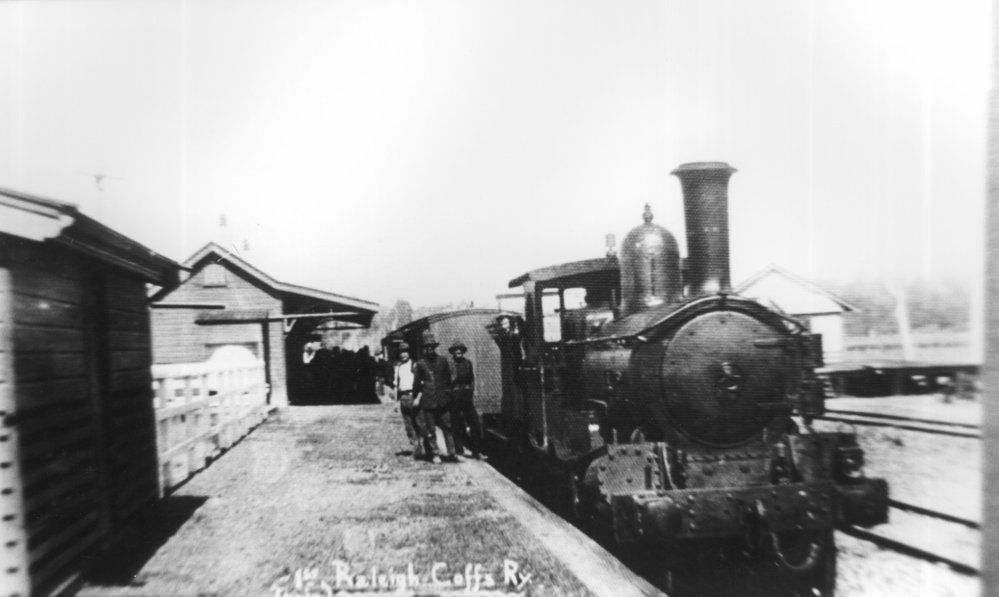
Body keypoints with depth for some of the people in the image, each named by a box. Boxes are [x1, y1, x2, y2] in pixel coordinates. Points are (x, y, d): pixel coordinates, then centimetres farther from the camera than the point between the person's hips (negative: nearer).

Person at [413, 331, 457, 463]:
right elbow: (416, 384, 6)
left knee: (447, 427, 2)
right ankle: (435, 454, 10)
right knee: (430, 429, 3)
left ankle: (451, 453, 6)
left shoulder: (443, 361, 6)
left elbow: (448, 379, 13)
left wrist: (445, 392, 8)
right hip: (428, 400, -1)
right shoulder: (420, 364, 1)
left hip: (443, 400, 1)